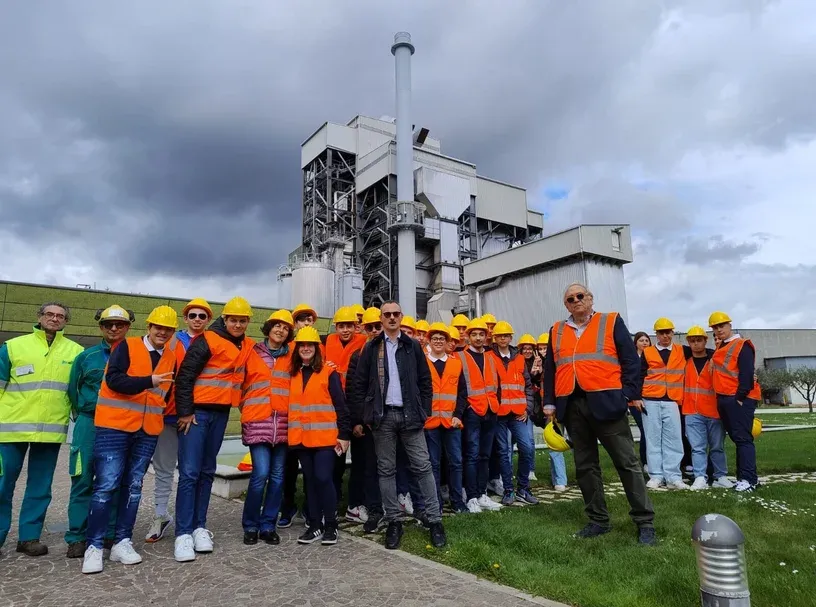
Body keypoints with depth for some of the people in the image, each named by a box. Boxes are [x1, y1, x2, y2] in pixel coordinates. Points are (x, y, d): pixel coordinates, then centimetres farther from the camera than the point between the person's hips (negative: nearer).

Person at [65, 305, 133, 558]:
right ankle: (77, 537, 9)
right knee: (83, 481, 0)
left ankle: (111, 534, 17)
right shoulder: (86, 356, 6)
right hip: (89, 425, 0)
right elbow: (73, 390, 13)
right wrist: (85, 416, 12)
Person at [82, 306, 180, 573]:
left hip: (148, 431, 5)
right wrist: (149, 381, -29)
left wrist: (162, 413, 9)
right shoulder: (127, 347, -5)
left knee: (133, 486, 9)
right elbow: (113, 379, -19)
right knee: (106, 485, -4)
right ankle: (94, 547, 5)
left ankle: (122, 543, 18)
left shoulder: (171, 358, 10)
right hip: (114, 426, -5)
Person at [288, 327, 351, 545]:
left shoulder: (329, 373, -3)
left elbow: (340, 405, -5)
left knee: (323, 478, -6)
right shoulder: (292, 374, 11)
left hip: (325, 436, -4)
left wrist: (344, 434, -9)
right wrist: (290, 433, 10)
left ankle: (331, 526, 8)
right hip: (301, 437, 5)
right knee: (310, 480, 10)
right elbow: (289, 405, 14)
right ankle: (315, 525, 20)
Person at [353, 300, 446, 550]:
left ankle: (434, 520, 8)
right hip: (383, 416, 1)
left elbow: (425, 381, 7)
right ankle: (393, 521, 16)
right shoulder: (371, 348, 6)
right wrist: (366, 415, -1)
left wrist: (424, 412, -1)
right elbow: (360, 384, 5)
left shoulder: (413, 346, 7)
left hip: (410, 414, 0)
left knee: (423, 467, 0)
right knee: (386, 470, 6)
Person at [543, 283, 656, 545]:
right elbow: (550, 369, 16)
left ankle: (645, 522, 11)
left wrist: (631, 394, -9)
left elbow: (630, 360, 0)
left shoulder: (611, 322, 4)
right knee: (585, 466, 10)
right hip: (572, 407, 4)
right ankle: (599, 520, 22)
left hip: (606, 402, -4)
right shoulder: (557, 331, 15)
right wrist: (550, 402, 9)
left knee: (627, 463, 1)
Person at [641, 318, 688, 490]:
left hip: (672, 402, 1)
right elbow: (639, 376, 4)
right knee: (653, 439, 2)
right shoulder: (647, 352, 6)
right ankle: (656, 476, 7)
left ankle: (673, 476, 5)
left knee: (673, 439, 0)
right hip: (651, 401, -1)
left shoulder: (682, 351, 11)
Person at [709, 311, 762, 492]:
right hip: (723, 400, 8)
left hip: (739, 399, -8)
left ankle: (748, 479, -6)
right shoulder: (720, 349, 19)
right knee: (737, 438, 11)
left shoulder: (742, 346, -6)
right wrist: (720, 393, 13)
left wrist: (740, 397, -18)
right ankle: (745, 476, 17)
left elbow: (747, 375, -14)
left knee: (743, 438, -8)